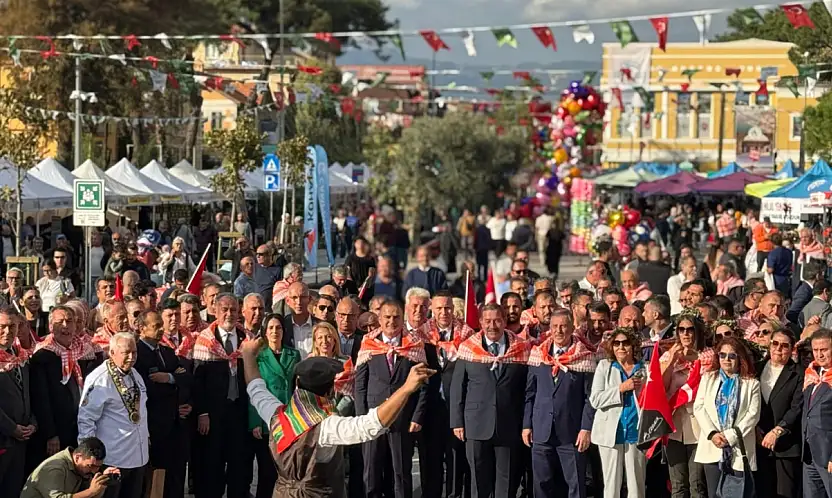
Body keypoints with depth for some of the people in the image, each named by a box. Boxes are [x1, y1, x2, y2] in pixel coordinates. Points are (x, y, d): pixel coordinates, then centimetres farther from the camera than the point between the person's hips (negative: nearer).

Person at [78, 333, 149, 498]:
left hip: (138, 456, 8)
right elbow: (86, 419, -16)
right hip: (113, 458, -8)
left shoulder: (135, 375, 11)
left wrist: (145, 435, 19)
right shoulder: (99, 379, -15)